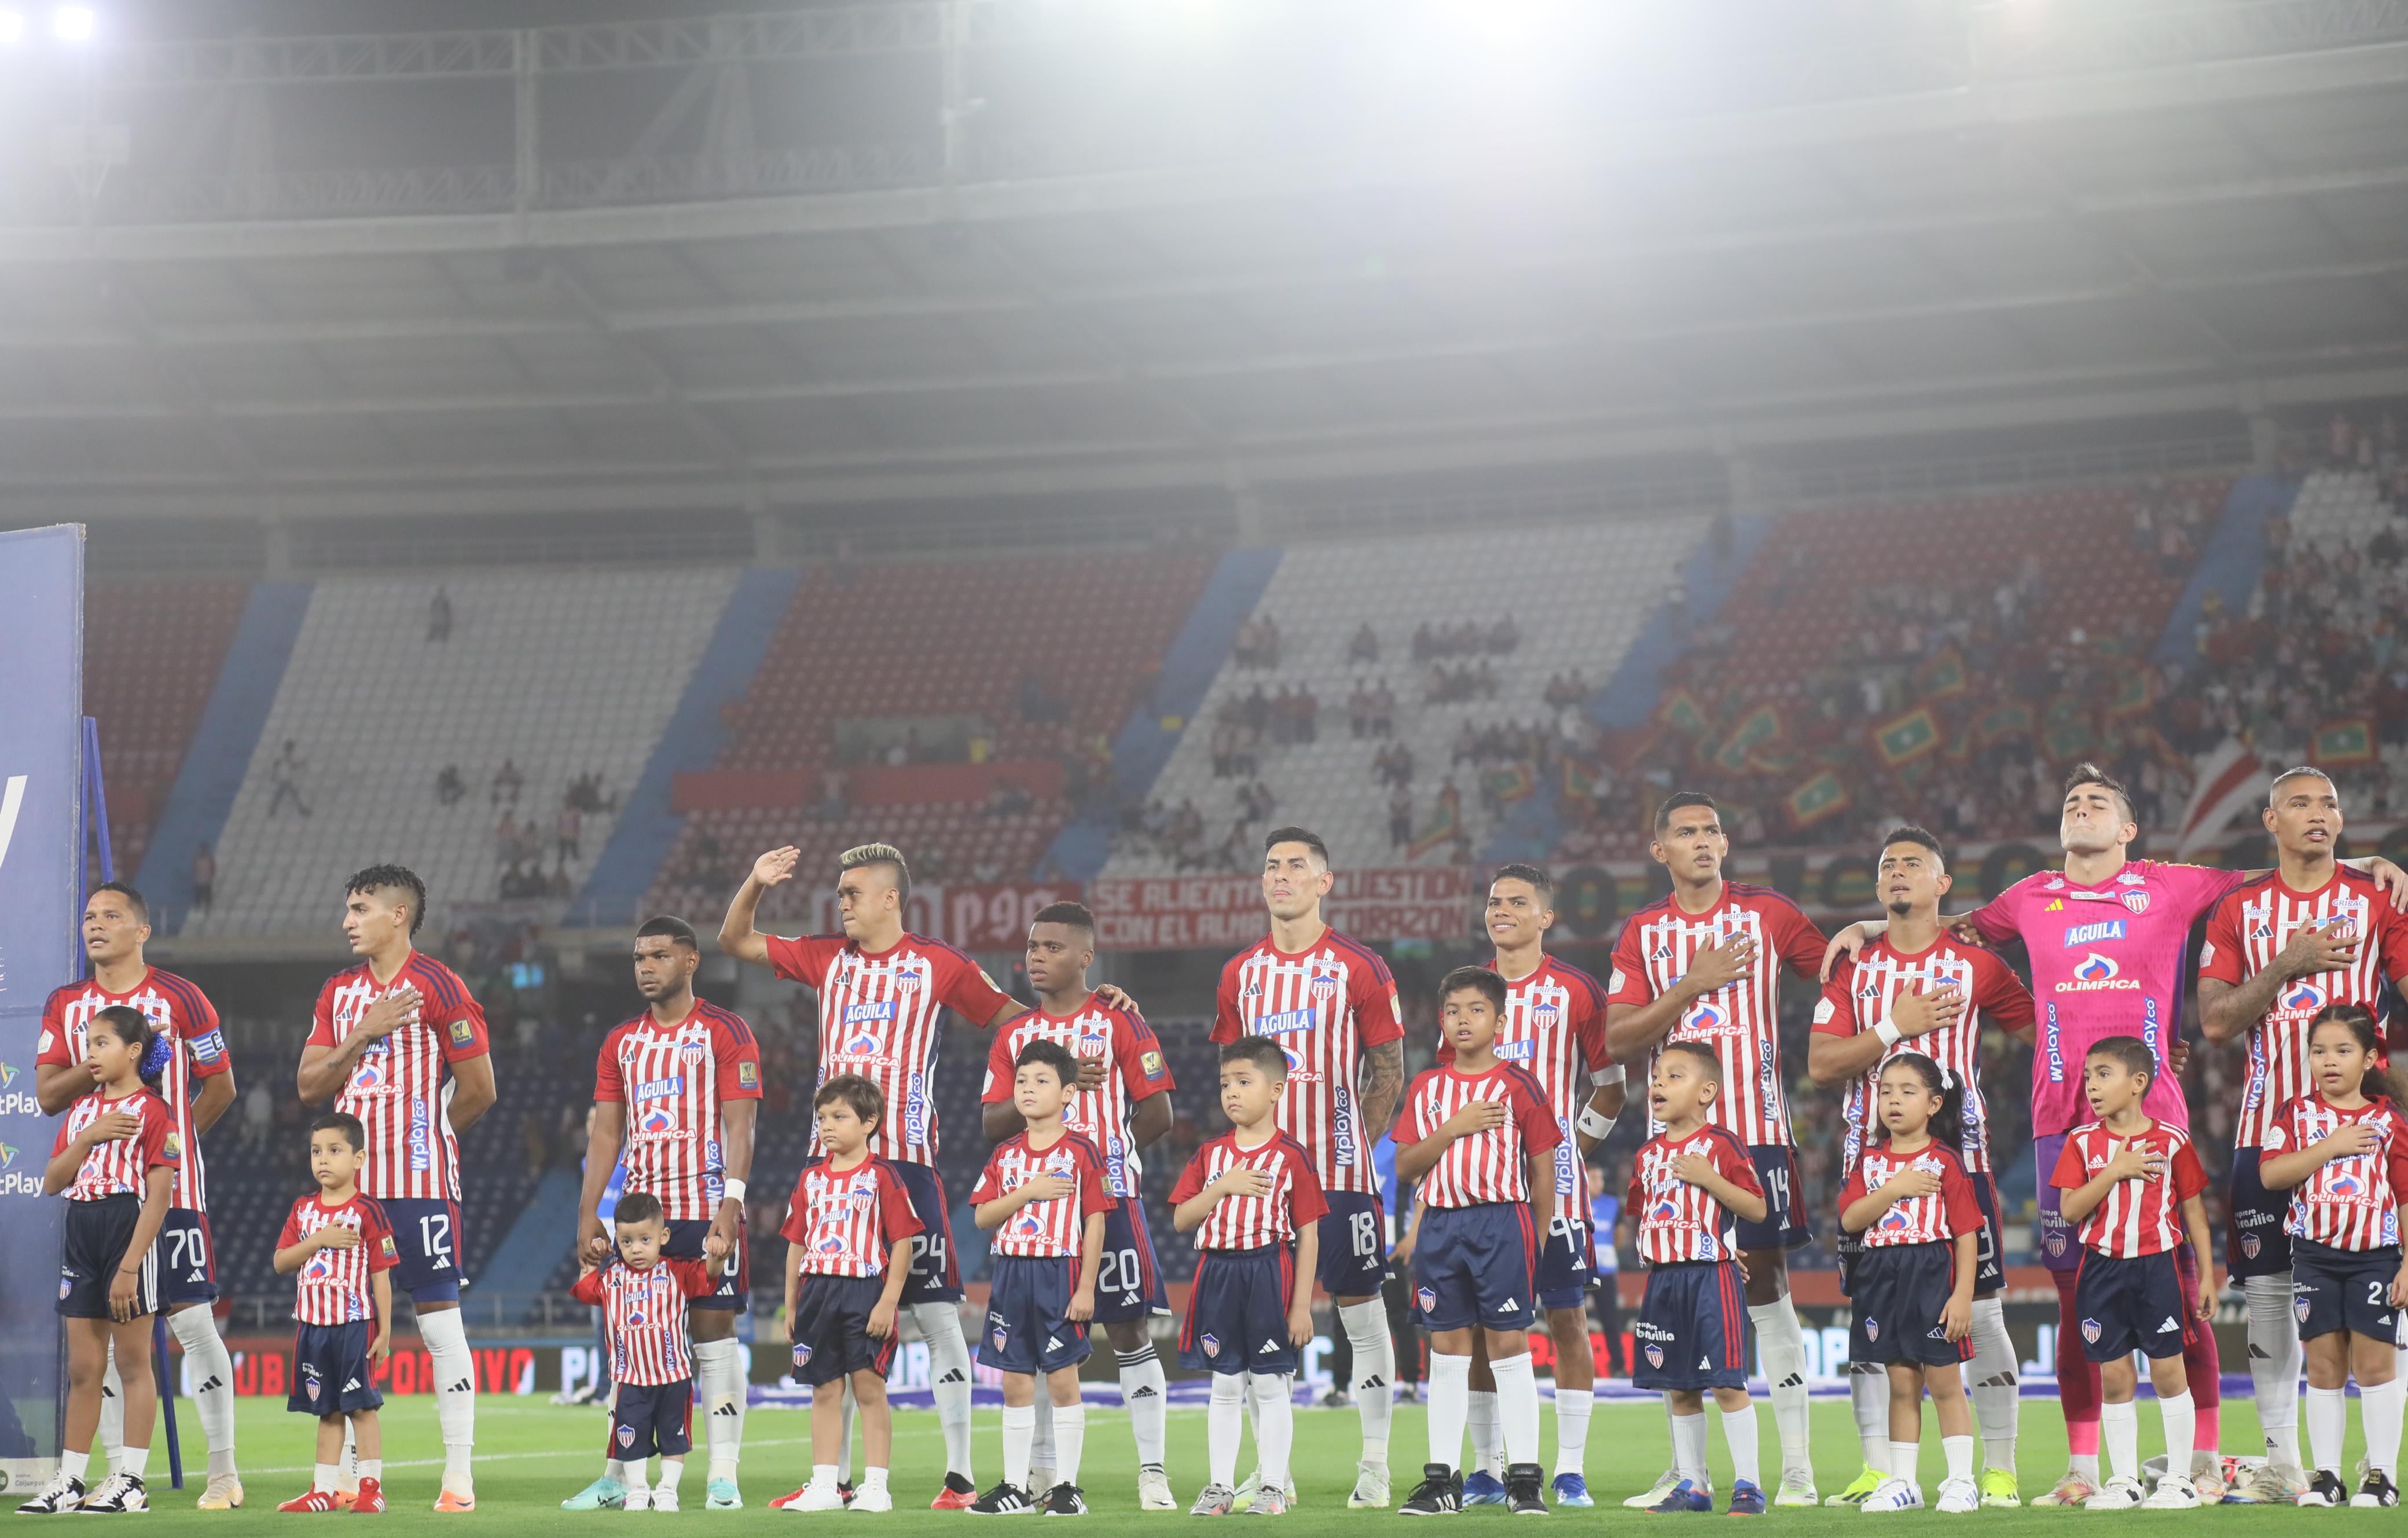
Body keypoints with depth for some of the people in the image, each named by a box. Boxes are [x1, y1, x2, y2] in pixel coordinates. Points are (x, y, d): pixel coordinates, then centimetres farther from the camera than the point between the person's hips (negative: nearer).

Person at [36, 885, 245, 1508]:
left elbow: (220, 1085, 6)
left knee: (193, 1321, -6)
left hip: (171, 1184, -4)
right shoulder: (65, 1005, 10)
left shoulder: (180, 998, 0)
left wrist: (169, 1138, 6)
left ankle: (224, 1471, -1)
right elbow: (48, 1094, 1)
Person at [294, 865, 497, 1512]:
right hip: (350, 1183, 6)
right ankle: (353, 1478, 11)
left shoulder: (438, 986, -5)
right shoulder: (339, 992, 13)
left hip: (420, 1182, -6)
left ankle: (460, 1475, -2)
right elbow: (309, 1085, 8)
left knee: (440, 1320, -5)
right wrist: (364, 1034, -5)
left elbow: (479, 1089, -4)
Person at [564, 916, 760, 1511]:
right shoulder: (620, 1043, 14)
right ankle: (619, 1477, 7)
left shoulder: (726, 1033, -1)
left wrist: (731, 1203, -18)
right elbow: (605, 1133, 13)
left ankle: (724, 1477, -4)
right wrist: (588, 1213, 4)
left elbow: (739, 1126, -7)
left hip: (707, 1210, -5)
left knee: (714, 1329, -5)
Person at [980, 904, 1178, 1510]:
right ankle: (1041, 1474, 14)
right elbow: (993, 1124, 4)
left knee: (1129, 1330, -5)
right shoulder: (1014, 1034, 12)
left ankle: (1152, 1471, -3)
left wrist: (1102, 1151, 2)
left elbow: (1157, 1113, -2)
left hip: (1110, 1199, -4)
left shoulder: (1119, 1022, -1)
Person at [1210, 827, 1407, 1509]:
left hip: (1341, 1171, -4)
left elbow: (1389, 1070, 1)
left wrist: (1351, 1142, -5)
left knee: (1361, 1311, 1)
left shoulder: (1359, 968, -2)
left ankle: (1374, 1467, 8)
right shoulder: (1240, 972, 9)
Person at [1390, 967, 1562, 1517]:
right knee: (1447, 1351, 7)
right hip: (1441, 1224, 3)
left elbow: (1543, 1166, 2)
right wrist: (1453, 1128, -10)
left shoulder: (1518, 1085, 0)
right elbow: (1405, 1167, 3)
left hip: (1503, 1223, -3)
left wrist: (1539, 1242, -1)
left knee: (1509, 1347, -3)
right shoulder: (1426, 1088, 9)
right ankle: (1441, 1478, 11)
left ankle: (1524, 1477, -1)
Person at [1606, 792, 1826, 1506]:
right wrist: (1692, 987, -8)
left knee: (1766, 1283, -4)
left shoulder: (1768, 913, 4)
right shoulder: (1643, 932, 8)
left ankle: (1798, 1467, -3)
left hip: (1757, 1130, -2)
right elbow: (1618, 1040, 0)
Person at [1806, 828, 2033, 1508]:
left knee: (1981, 1310, -4)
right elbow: (1820, 1064, 2)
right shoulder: (1854, 966, 10)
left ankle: (2000, 1469, 1)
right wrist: (1896, 1027, -6)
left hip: (1957, 1153, -2)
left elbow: (2038, 1026, 13)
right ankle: (1877, 1470, 4)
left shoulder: (1976, 963, 5)